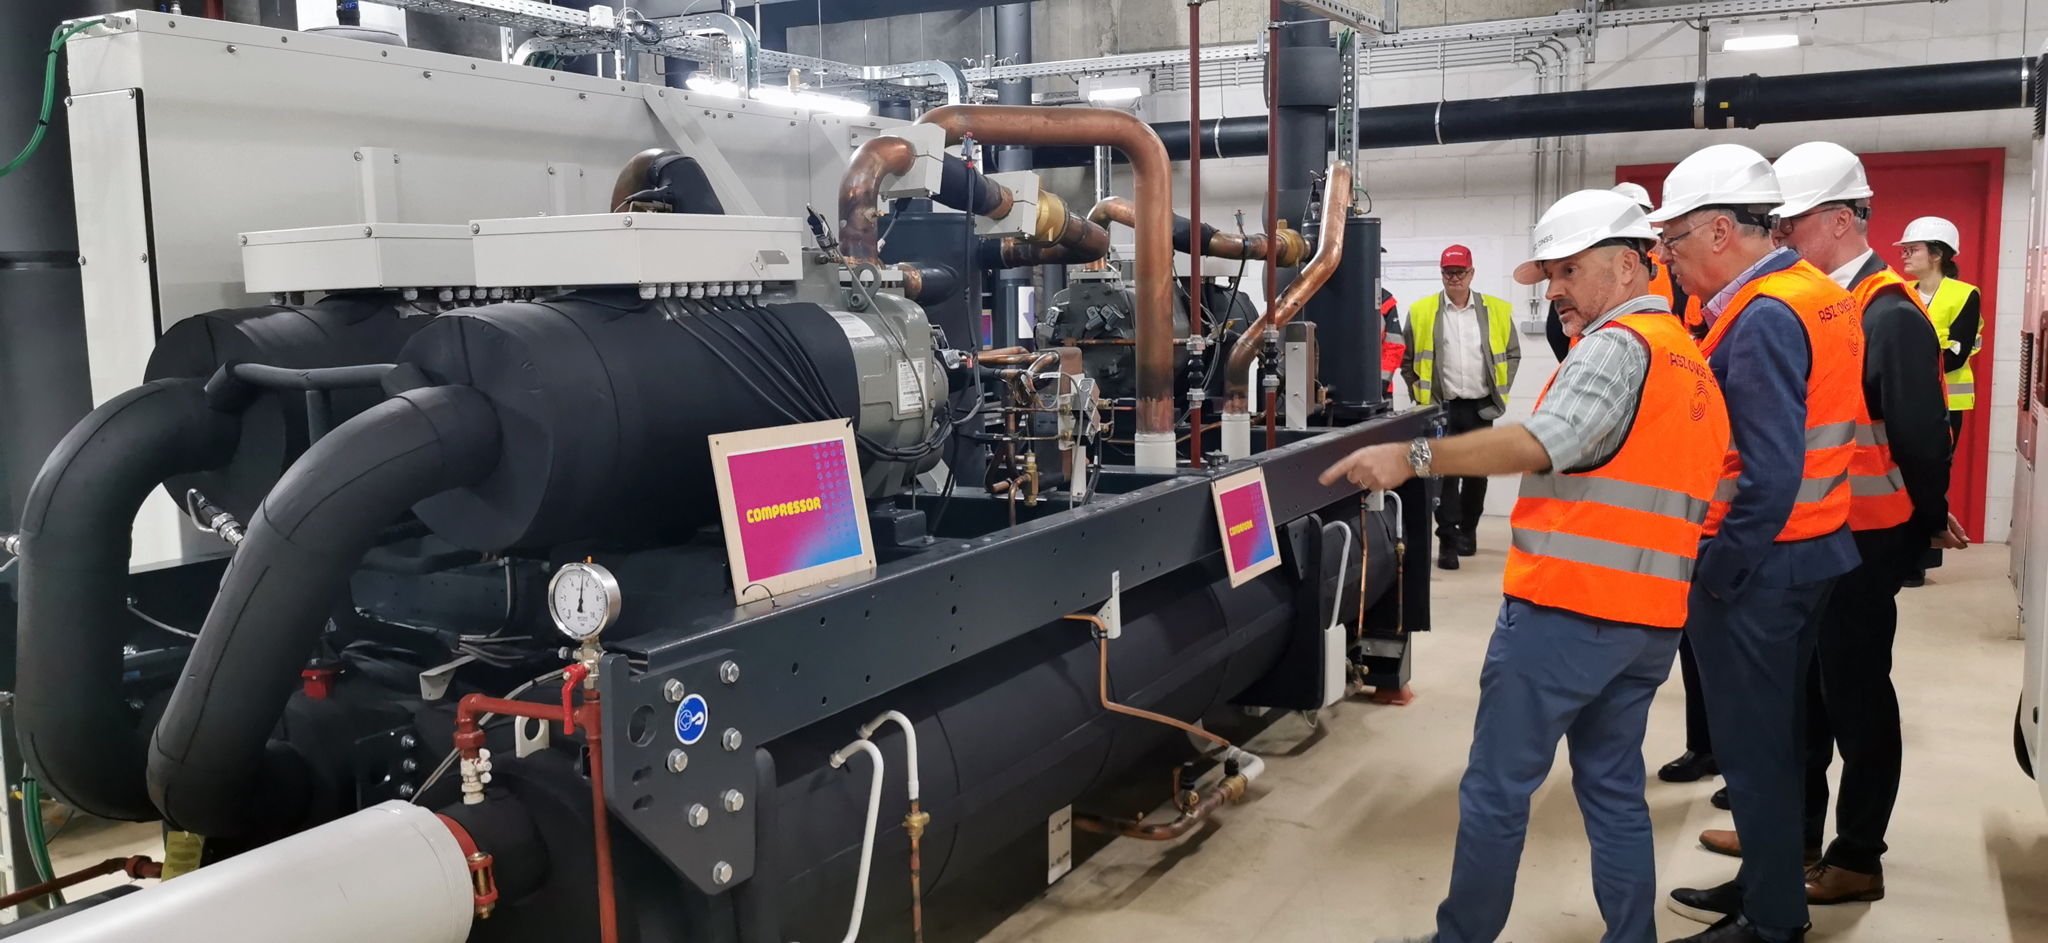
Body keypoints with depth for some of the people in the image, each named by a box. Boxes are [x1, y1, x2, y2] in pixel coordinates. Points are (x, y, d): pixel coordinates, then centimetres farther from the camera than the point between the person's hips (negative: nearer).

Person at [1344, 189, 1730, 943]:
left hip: (1565, 606, -9)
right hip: (1650, 615, 9)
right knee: (1614, 788, 16)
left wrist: (1414, 456, -33)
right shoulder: (1692, 361, 18)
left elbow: (1545, 443, -27)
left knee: (1495, 788, 3)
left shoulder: (1618, 345, -12)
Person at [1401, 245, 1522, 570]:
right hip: (1441, 407, -2)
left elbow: (1513, 354, 12)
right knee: (1445, 472, -7)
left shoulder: (1498, 311, 4)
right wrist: (1420, 395, 1)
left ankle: (1468, 530, 29)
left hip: (1481, 407, 2)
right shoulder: (1421, 312, 0)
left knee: (1476, 472, 11)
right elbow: (1408, 360, 6)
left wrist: (1500, 393, 7)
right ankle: (1448, 540, -4)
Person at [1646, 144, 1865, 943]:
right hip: (1811, 548, 10)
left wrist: (1718, 571, -18)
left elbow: (1769, 473, -26)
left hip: (1757, 562, -10)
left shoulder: (1761, 320, -21)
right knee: (1773, 736, 20)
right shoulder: (1817, 293, 9)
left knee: (1752, 748, 3)